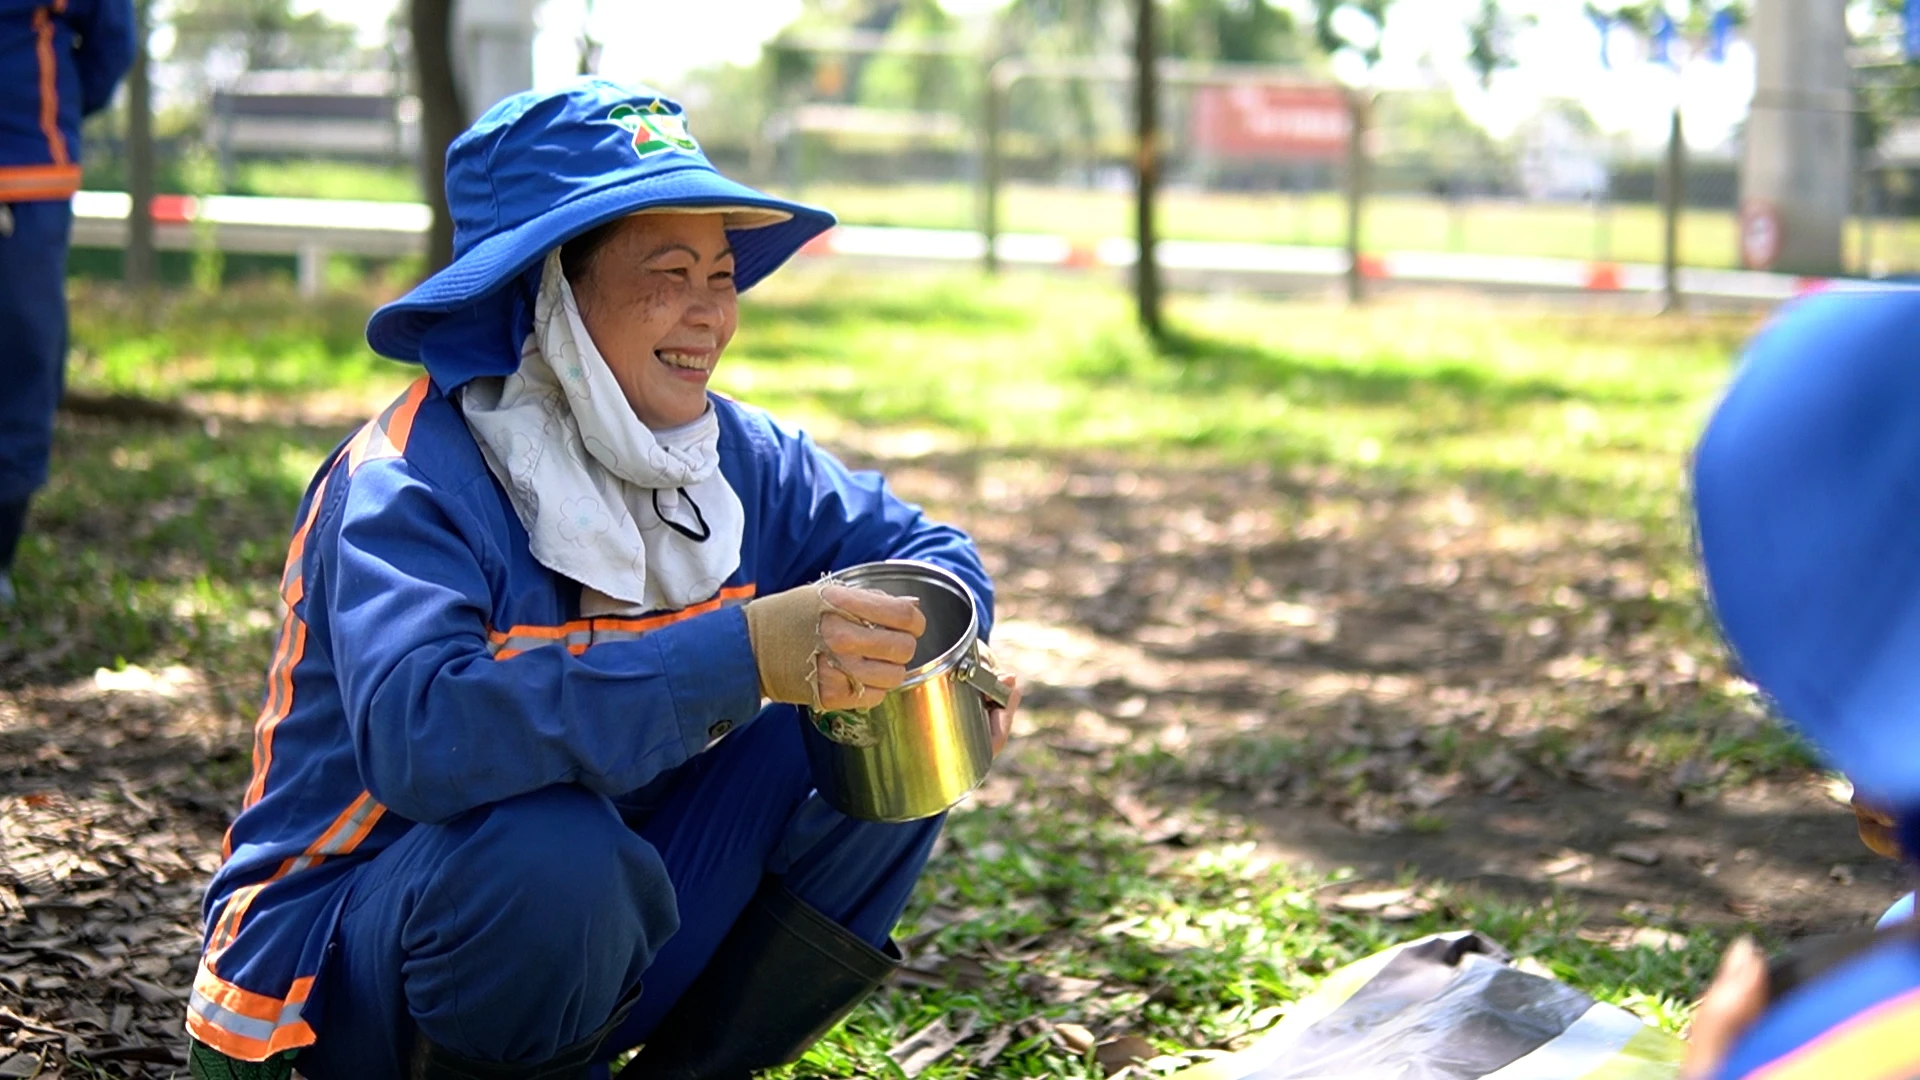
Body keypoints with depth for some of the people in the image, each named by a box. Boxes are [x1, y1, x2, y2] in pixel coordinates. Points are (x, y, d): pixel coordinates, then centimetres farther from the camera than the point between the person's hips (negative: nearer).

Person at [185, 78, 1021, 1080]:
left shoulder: (739, 460, 0)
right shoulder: (411, 484, -22)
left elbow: (926, 549, 11)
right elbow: (420, 737, -39)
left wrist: (924, 642, -15)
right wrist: (746, 653, -43)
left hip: (599, 940, 7)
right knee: (548, 845, -38)